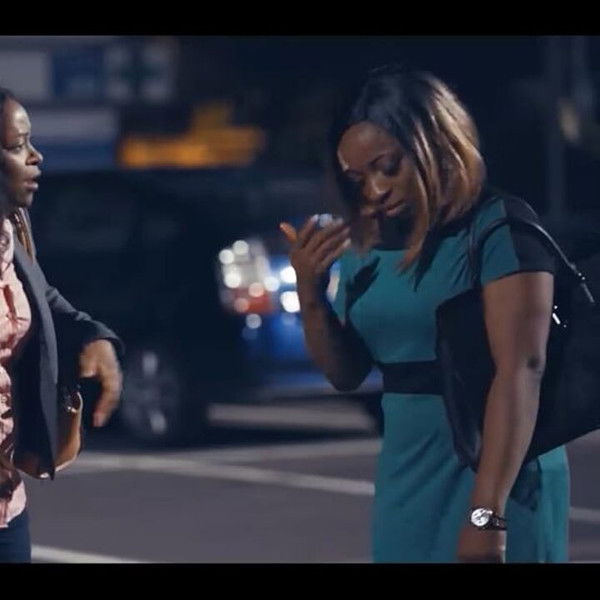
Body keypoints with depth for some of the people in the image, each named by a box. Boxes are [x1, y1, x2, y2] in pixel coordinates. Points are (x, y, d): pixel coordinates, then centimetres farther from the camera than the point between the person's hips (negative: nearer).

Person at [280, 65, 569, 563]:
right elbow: (346, 373, 15)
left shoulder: (500, 226, -12)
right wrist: (310, 293, -4)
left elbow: (520, 370, -21)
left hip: (497, 476, -6)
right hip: (405, 479, 6)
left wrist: (487, 514, -28)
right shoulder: (366, 246, 8)